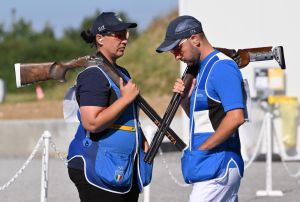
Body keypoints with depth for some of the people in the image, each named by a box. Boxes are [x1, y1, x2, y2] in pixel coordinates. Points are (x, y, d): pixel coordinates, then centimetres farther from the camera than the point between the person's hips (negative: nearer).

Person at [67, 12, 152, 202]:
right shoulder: (94, 75, -13)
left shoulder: (122, 73, 18)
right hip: (99, 168, -10)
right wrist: (126, 99, -19)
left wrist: (142, 141, 13)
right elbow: (92, 123, -24)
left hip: (125, 170, 10)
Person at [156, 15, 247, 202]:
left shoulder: (222, 67, -14)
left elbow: (236, 117, -24)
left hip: (217, 168, -10)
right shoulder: (202, 69, 17)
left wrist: (202, 149, -18)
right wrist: (184, 99, 5)